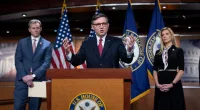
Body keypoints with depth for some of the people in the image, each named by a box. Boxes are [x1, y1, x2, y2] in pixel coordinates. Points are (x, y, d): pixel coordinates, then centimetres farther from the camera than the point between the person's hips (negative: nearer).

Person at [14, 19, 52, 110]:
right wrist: (24, 76, -11)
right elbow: (18, 60, 3)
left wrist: (33, 75, -15)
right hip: (22, 79, 1)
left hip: (38, 80, -1)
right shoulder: (22, 42, 10)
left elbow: (47, 63, -4)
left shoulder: (47, 44, 6)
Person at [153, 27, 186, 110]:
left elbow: (181, 70, -6)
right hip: (160, 85, 3)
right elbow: (155, 69, 6)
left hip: (174, 84, -3)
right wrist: (157, 84, -9)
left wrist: (172, 84, -16)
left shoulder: (178, 50, 2)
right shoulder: (158, 52, 11)